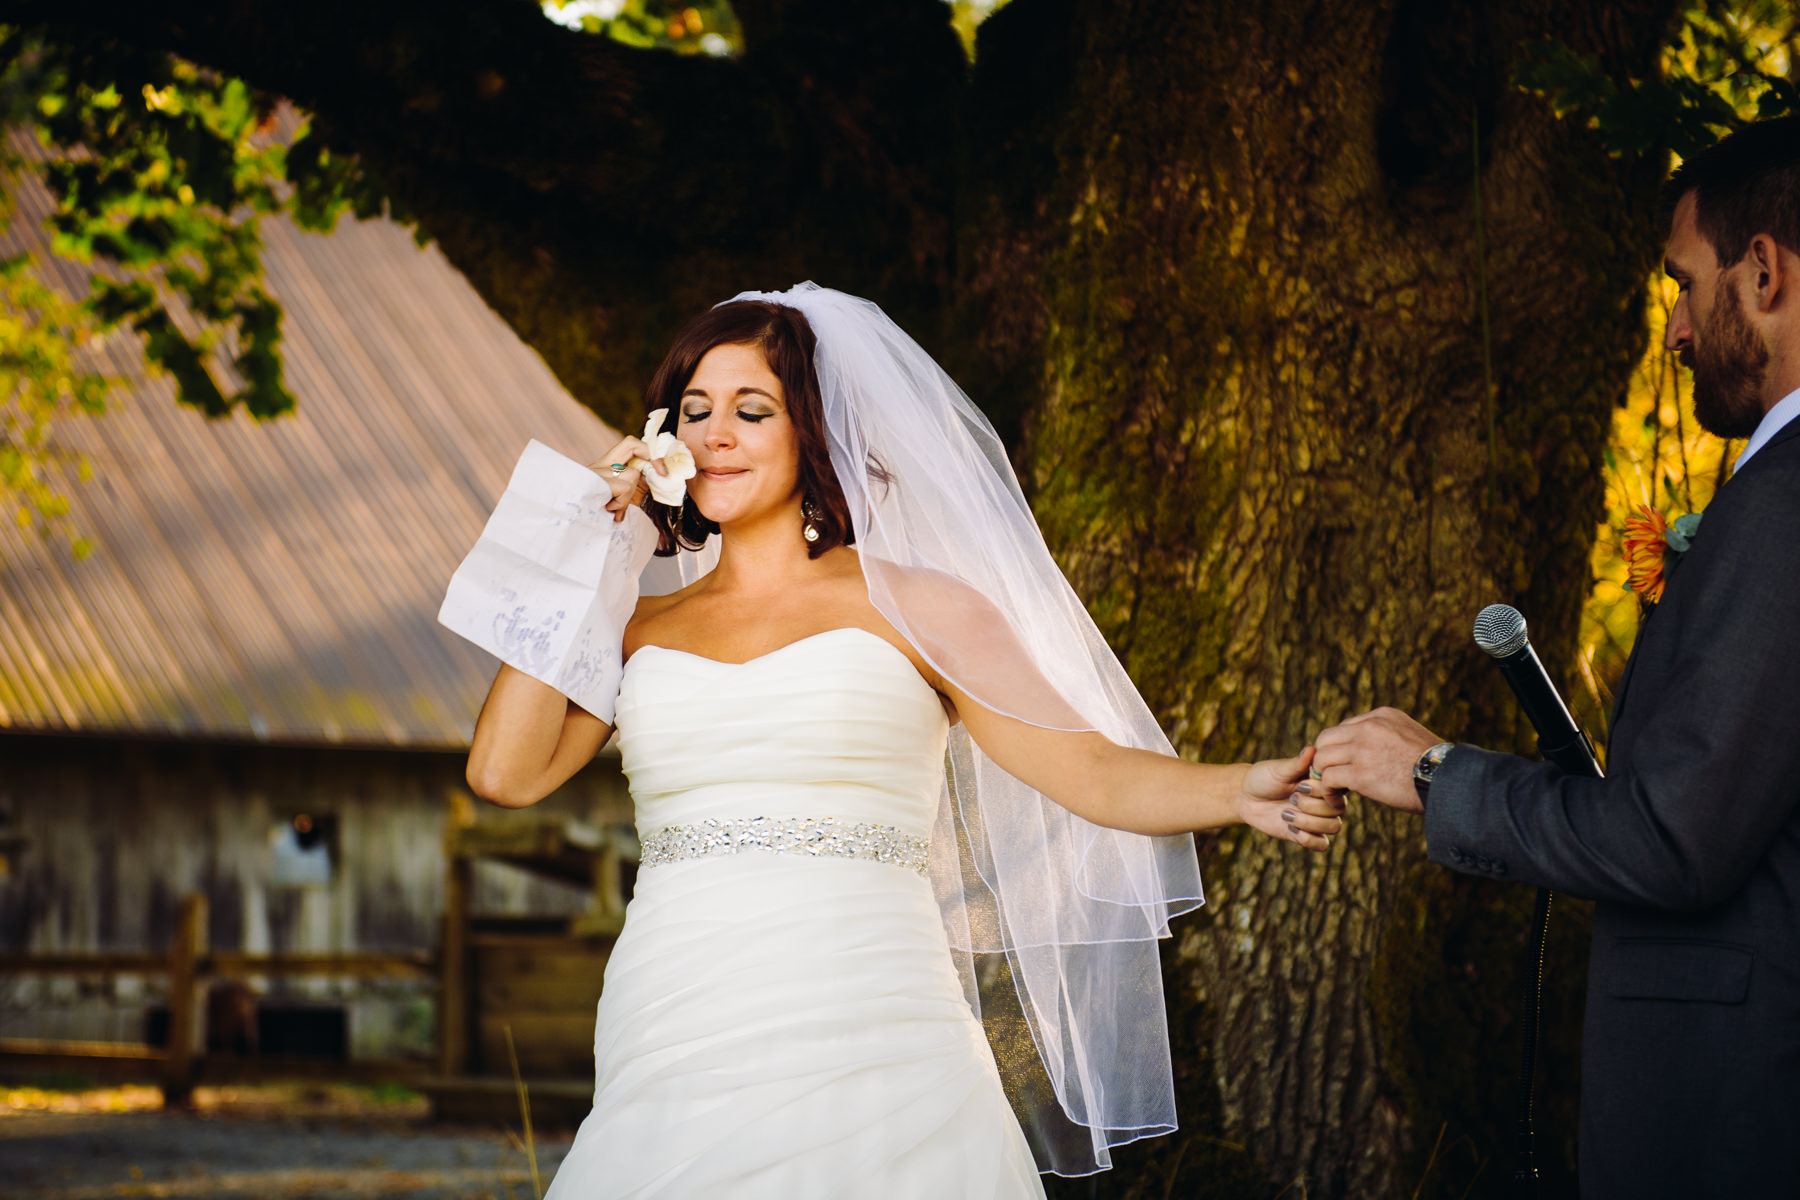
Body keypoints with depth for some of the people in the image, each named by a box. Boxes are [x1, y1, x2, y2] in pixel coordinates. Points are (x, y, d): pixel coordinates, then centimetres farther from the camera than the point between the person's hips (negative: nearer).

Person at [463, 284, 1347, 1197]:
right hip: (672, 1070, 2)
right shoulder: (642, 628, 15)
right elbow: (506, 771, 2)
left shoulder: (914, 609, 7)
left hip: (868, 1049, -2)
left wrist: (1243, 791, -17)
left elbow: (1091, 770, 2)